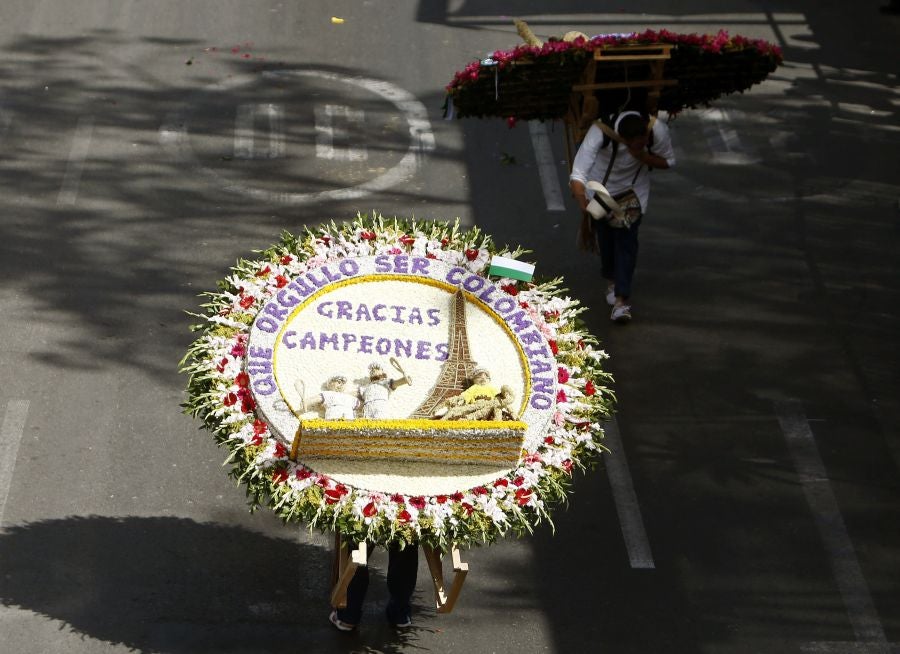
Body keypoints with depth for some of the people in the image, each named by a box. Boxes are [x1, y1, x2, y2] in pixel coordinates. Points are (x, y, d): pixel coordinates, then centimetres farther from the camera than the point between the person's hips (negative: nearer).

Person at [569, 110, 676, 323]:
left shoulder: (657, 130, -32)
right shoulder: (600, 132, -39)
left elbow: (668, 161, -12)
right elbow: (577, 176, -44)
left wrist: (642, 156, -32)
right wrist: (584, 207, -59)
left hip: (634, 189, 1)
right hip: (601, 185, -1)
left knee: (627, 239, -9)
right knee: (605, 236, 6)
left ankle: (622, 299, -8)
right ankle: (611, 279, 36)